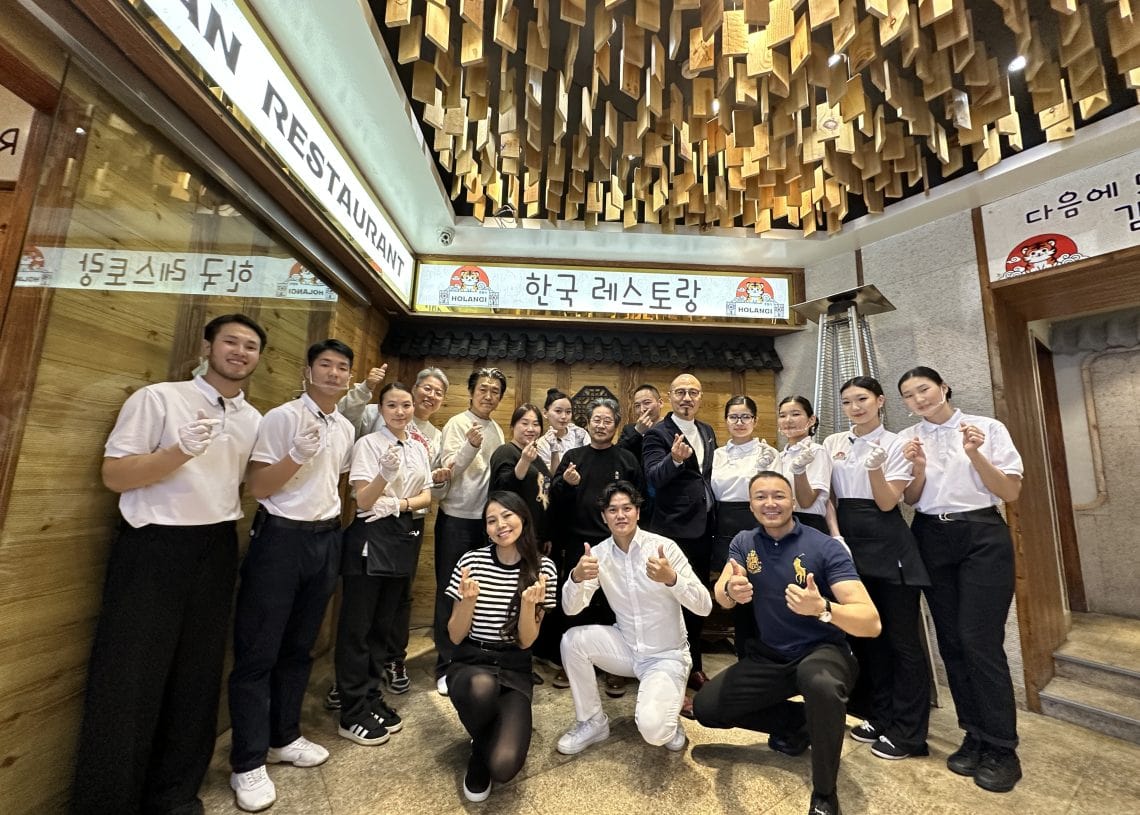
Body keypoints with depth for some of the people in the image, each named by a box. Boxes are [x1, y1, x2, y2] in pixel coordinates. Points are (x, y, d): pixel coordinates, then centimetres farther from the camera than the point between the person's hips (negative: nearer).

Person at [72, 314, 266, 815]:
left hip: (216, 552, 5)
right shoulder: (156, 398, -5)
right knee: (129, 677, 3)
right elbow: (114, 475, -8)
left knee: (197, 674, 13)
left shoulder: (255, 420, 9)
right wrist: (181, 451, -25)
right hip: (152, 549, -4)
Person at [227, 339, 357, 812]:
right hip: (281, 538, -6)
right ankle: (248, 763, 21)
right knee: (257, 652, 5)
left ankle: (284, 738, 34)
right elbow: (257, 487, -13)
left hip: (326, 539, 6)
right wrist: (298, 455, -27)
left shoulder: (346, 428, 9)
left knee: (299, 648, 18)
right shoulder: (282, 417, -11)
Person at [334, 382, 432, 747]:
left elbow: (426, 497, 8)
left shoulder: (419, 448, 8)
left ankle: (371, 697, 29)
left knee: (384, 623, 15)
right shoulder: (368, 444, -9)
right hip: (372, 536, -6)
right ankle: (352, 713, 17)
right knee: (357, 626, 4)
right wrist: (387, 472, -34)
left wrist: (400, 504, -12)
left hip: (406, 537, 6)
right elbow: (364, 501, -16)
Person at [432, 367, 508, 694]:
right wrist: (470, 446, -34)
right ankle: (446, 666, 20)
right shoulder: (457, 424, -9)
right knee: (450, 593, 5)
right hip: (457, 518, -5)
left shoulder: (497, 430, 9)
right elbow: (448, 471, -19)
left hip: (486, 518, 6)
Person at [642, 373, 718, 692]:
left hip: (703, 528, 7)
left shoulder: (707, 431, 10)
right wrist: (674, 459, -43)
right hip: (674, 531, -7)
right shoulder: (657, 433, -12)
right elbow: (653, 477, -25)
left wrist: (714, 514, 12)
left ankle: (694, 666, 37)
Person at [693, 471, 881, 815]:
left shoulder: (825, 547, -16)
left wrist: (822, 608, -44)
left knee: (821, 684, -38)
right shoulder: (743, 542, -3)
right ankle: (798, 723, 17)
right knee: (705, 707, -3)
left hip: (822, 652, -4)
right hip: (769, 657, 5)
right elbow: (721, 597, -16)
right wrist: (731, 590, -41)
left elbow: (871, 623, -23)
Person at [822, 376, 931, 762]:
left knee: (901, 636, 3)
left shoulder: (894, 444, -4)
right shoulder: (832, 443, 7)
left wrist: (875, 467, -27)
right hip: (848, 538, 5)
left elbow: (887, 502, -12)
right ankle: (880, 716, 31)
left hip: (887, 543, -4)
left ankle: (908, 732, 19)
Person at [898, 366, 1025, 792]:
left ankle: (1001, 749, 13)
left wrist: (975, 455, -20)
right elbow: (911, 500, 4)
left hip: (983, 537, -3)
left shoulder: (988, 427, -3)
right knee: (951, 640, 9)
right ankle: (976, 737, 24)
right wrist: (919, 468, -15)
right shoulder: (908, 439, 4)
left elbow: (1011, 492, -6)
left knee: (980, 641, -6)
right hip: (932, 540, 3)